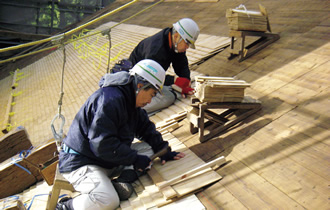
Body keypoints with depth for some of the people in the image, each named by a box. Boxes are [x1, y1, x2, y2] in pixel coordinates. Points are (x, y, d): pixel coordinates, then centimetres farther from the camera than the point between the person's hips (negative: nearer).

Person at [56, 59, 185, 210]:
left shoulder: (130, 100, 7)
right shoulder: (109, 100, -26)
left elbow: (145, 127, 16)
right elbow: (102, 144, -29)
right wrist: (135, 159, -22)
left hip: (108, 160, 10)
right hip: (80, 162, -10)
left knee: (148, 147, 3)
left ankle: (123, 179, -13)